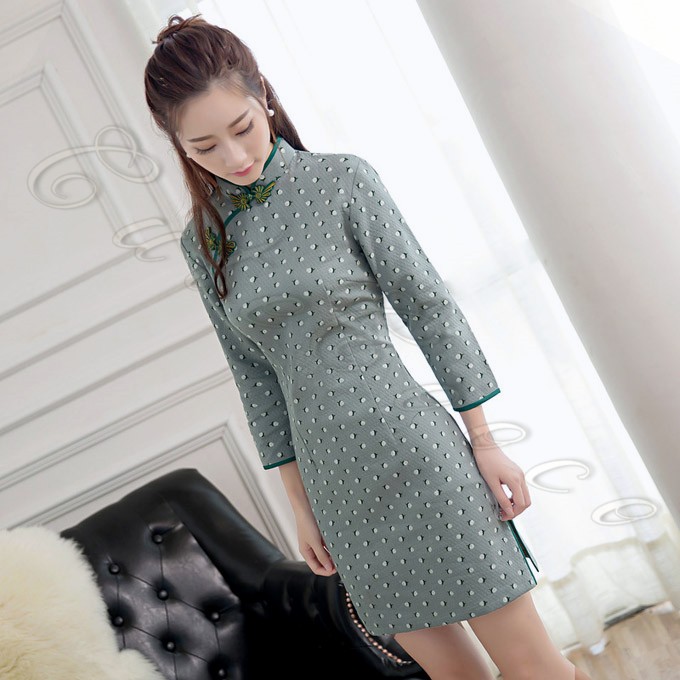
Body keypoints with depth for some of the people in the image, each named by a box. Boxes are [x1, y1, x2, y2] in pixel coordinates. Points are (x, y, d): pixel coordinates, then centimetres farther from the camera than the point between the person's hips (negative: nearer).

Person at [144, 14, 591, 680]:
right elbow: (256, 374, 12)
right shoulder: (201, 240, 7)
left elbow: (431, 308, -3)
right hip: (335, 482, 4)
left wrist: (485, 443, -4)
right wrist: (302, 506, 12)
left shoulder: (341, 181, -5)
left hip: (410, 449, -4)